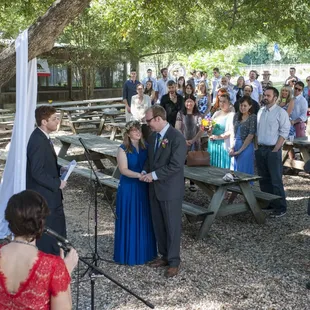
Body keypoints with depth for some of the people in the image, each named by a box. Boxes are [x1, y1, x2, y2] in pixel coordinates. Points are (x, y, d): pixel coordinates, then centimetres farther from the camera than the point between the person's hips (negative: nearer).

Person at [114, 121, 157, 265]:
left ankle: (144, 251, 24)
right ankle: (129, 254, 15)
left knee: (144, 220, 11)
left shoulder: (146, 147, 5)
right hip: (129, 188, -4)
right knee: (130, 220, 3)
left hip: (144, 187, 4)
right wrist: (139, 175, -26)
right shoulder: (123, 149, -7)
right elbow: (123, 169, -15)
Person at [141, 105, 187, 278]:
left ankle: (174, 262, 16)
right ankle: (165, 256, 31)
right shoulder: (153, 136, 9)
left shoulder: (177, 138, -17)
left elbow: (176, 165, -22)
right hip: (155, 188, 8)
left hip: (170, 190, -8)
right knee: (158, 225, 16)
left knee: (172, 226, 4)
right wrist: (145, 172, -1)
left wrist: (154, 175, -19)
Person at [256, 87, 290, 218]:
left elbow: (284, 133, -11)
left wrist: (275, 150, -14)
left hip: (273, 150, -6)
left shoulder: (281, 112, -7)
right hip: (260, 149, 7)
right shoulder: (260, 111, 12)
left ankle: (280, 208, 2)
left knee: (276, 181, -5)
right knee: (264, 179, 14)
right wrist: (257, 147, 8)